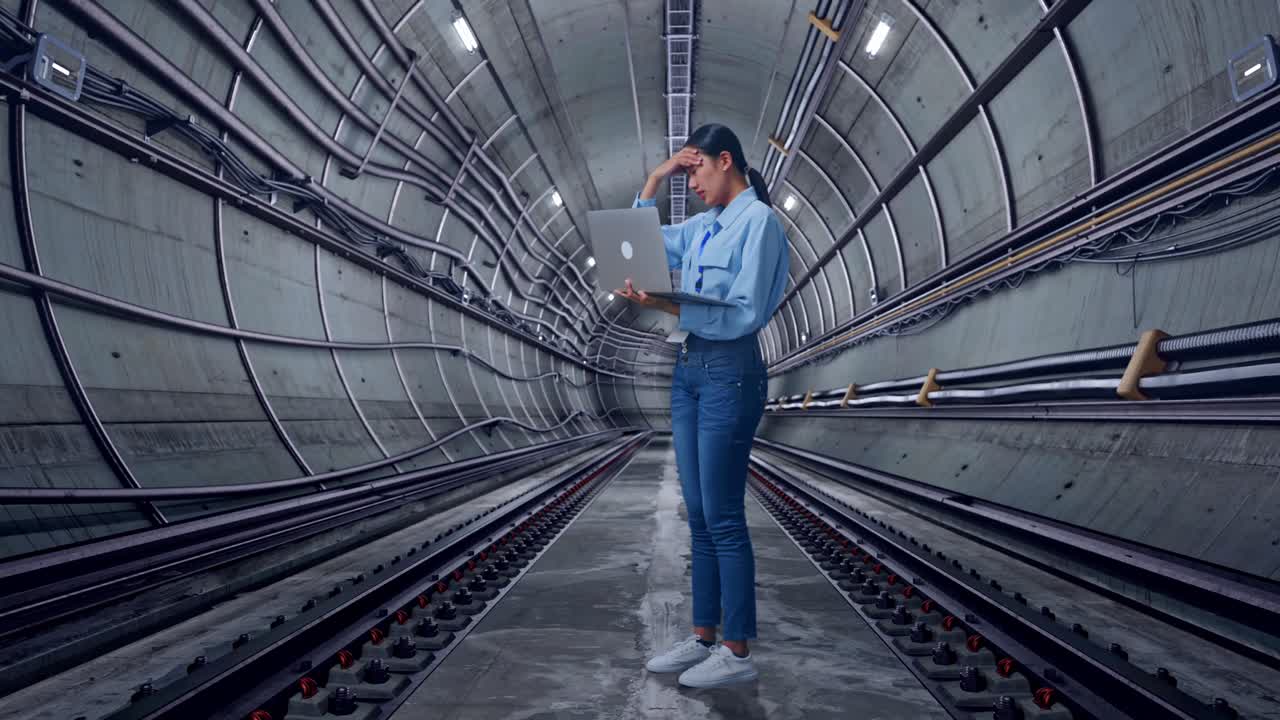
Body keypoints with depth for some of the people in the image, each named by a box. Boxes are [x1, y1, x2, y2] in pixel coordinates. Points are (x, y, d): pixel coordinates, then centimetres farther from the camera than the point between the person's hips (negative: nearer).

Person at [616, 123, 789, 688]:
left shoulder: (758, 220, -8)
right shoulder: (703, 225, 15)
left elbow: (744, 314, -17)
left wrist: (666, 306, -24)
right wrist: (655, 178, 18)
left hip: (730, 373, -8)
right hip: (688, 370, 8)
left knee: (723, 517, -4)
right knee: (699, 515, 11)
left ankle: (738, 652, 8)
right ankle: (703, 637, 21)